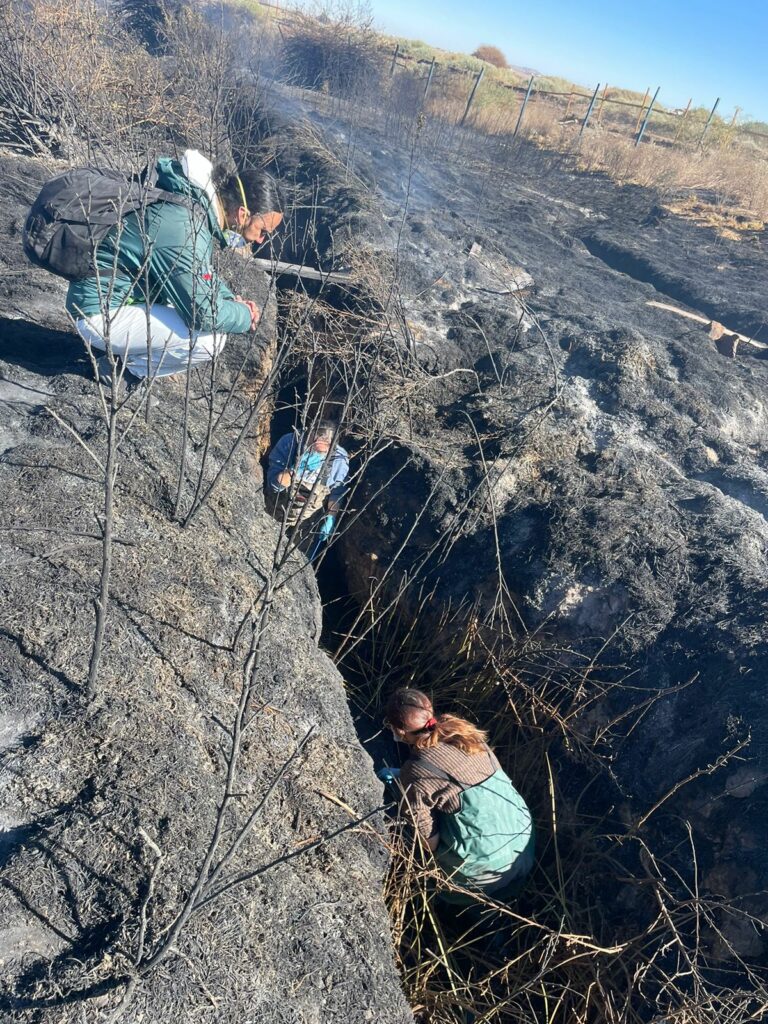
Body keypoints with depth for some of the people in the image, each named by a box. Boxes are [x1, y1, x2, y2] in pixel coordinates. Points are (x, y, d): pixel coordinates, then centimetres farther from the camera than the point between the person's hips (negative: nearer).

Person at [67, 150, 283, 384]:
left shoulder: (197, 204, 0)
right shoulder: (185, 231, -28)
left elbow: (202, 272, 16)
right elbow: (204, 313, -26)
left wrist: (232, 300, 1)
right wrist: (246, 315, -8)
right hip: (101, 314, -10)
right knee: (210, 339, -22)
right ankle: (126, 367, -1)